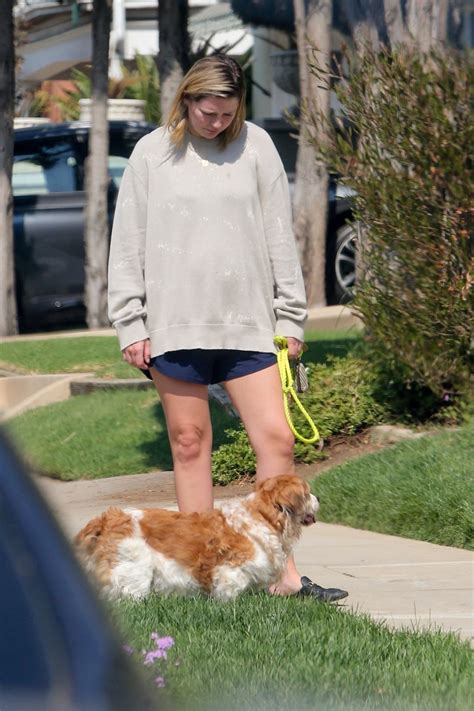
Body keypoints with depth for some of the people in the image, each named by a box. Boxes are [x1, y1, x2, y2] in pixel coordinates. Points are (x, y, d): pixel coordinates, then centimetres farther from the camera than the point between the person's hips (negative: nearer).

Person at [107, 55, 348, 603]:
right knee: (189, 442, 4)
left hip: (247, 323, 1)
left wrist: (290, 316, 6)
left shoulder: (255, 146, 6)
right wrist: (131, 326, -1)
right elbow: (127, 245, 4)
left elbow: (279, 237, 9)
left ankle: (283, 573, -2)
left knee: (276, 438, -6)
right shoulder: (152, 154, 3)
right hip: (174, 325, -1)